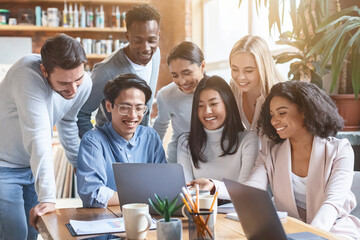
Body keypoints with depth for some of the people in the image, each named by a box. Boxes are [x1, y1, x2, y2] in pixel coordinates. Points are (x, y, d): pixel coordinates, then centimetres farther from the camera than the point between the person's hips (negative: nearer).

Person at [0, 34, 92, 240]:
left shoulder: (84, 83, -11)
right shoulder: (27, 75, -31)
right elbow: (38, 138, -36)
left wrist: (80, 164, 19)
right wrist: (48, 198, -37)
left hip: (34, 165, 6)